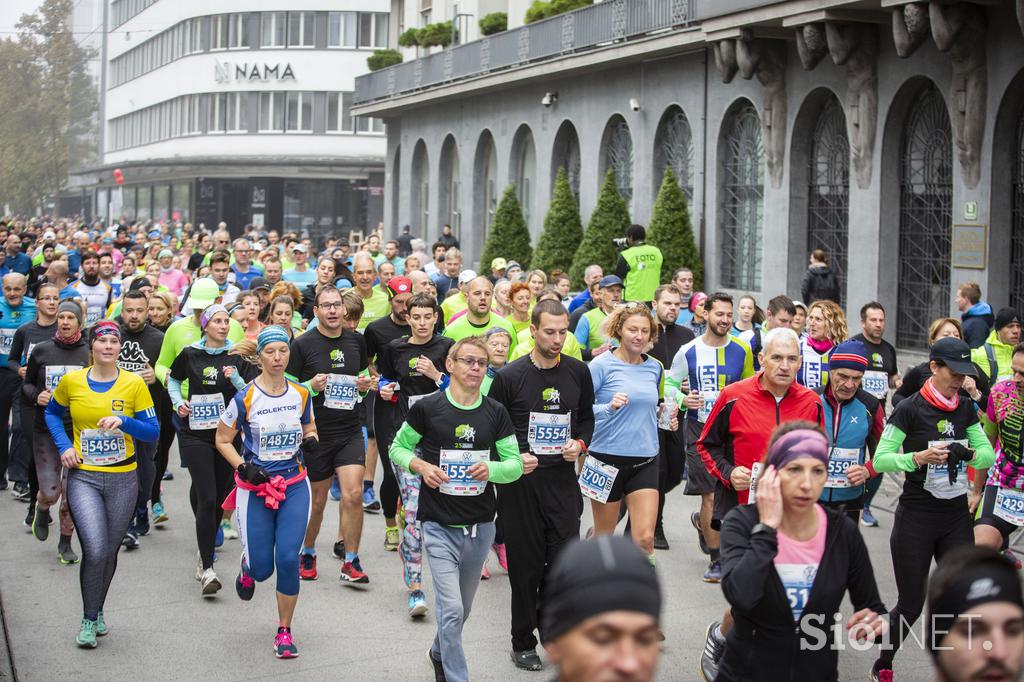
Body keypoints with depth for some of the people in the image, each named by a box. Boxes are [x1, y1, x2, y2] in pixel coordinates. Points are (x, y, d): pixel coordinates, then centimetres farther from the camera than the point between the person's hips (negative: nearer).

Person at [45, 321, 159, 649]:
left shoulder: (134, 384, -5)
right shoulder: (71, 381, -2)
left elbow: (153, 431, -5)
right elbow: (52, 413, 16)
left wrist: (123, 421, -22)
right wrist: (64, 446, 1)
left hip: (122, 479, 1)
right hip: (83, 477, -1)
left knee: (110, 551, 12)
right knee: (95, 550, -16)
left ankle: (97, 612, 36)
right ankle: (89, 619, 3)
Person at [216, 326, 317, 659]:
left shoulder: (301, 394, 0)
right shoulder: (244, 398, -9)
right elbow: (223, 440, 1)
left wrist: (310, 441, -6)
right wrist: (243, 467, -14)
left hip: (295, 486, 2)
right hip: (255, 489, -2)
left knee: (288, 560, -9)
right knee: (262, 569, -1)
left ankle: (284, 632, 9)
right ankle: (248, 566, 41)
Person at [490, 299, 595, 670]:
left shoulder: (578, 372, 5)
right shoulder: (509, 376, -5)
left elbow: (586, 418, 18)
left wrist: (580, 444, -2)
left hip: (562, 482, 3)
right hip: (520, 485, -2)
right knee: (526, 566, 4)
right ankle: (523, 643, 19)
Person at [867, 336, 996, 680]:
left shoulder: (966, 409, 5)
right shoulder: (910, 409, -11)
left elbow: (989, 455, 6)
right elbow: (879, 459, -14)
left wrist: (971, 454, -16)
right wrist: (920, 457, -28)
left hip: (956, 517, 5)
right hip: (916, 518, -5)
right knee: (911, 605, 2)